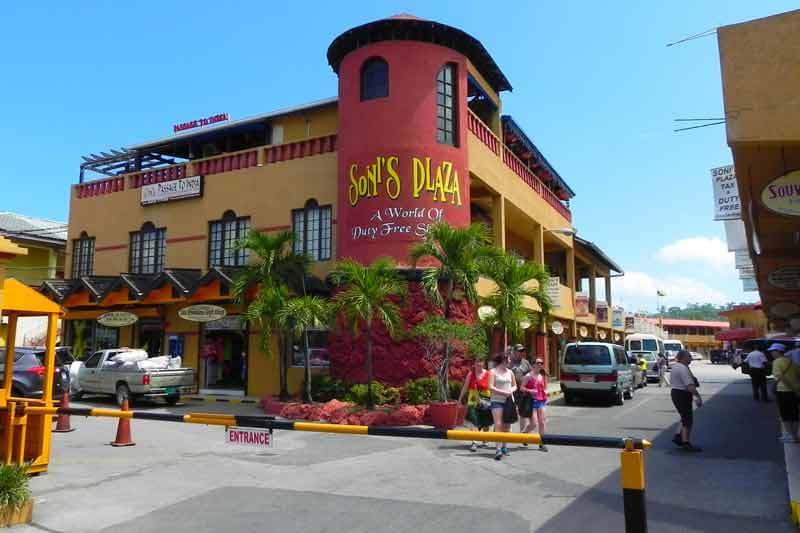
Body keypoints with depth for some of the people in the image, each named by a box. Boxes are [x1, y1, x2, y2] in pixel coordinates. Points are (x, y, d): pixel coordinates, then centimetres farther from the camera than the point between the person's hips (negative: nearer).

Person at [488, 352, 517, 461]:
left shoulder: (510, 372, 12)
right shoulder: (493, 372, -4)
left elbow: (515, 386, 20)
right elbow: (491, 387, -12)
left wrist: (511, 390, -3)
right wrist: (504, 392, -17)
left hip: (509, 401, 5)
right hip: (497, 401, -5)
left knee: (507, 425, 8)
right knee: (498, 425, -12)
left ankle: (504, 446, 21)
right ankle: (498, 449, -14)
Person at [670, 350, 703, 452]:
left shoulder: (675, 366, 13)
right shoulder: (683, 369, -19)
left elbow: (671, 381, 21)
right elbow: (690, 385, -27)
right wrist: (698, 396, -26)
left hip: (675, 392, 10)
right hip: (683, 394, -10)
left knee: (685, 418, 19)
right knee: (688, 420, -3)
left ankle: (678, 437, 20)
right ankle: (685, 443, 0)